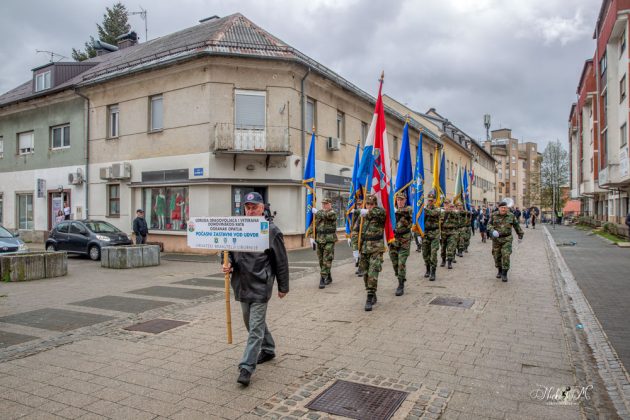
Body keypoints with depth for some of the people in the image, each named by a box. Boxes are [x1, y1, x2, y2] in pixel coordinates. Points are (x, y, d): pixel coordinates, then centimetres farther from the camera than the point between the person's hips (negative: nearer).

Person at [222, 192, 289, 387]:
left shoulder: (271, 231, -10)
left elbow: (281, 261, -4)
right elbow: (230, 251, 16)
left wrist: (283, 287, 0)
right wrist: (228, 264, -7)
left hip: (260, 285, -6)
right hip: (242, 284, 6)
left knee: (256, 327, -4)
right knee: (252, 323, 21)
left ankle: (246, 367, 3)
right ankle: (268, 350, 42)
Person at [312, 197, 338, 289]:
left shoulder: (332, 213, -6)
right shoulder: (319, 213, 13)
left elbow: (324, 215, -25)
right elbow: (314, 224, 16)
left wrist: (316, 211, -8)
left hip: (329, 241, -7)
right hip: (319, 240, 7)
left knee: (326, 261, -7)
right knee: (321, 261, 12)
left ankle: (322, 280, -8)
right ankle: (328, 278, 26)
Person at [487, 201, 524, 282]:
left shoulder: (511, 215, -3)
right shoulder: (494, 215, -2)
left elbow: (516, 226, 8)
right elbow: (489, 225, -3)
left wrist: (520, 235, 13)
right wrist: (493, 231, -23)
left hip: (507, 239, -2)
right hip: (496, 239, 2)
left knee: (506, 255, -13)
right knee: (497, 256, 8)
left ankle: (504, 274, -5)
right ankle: (499, 271, 31)